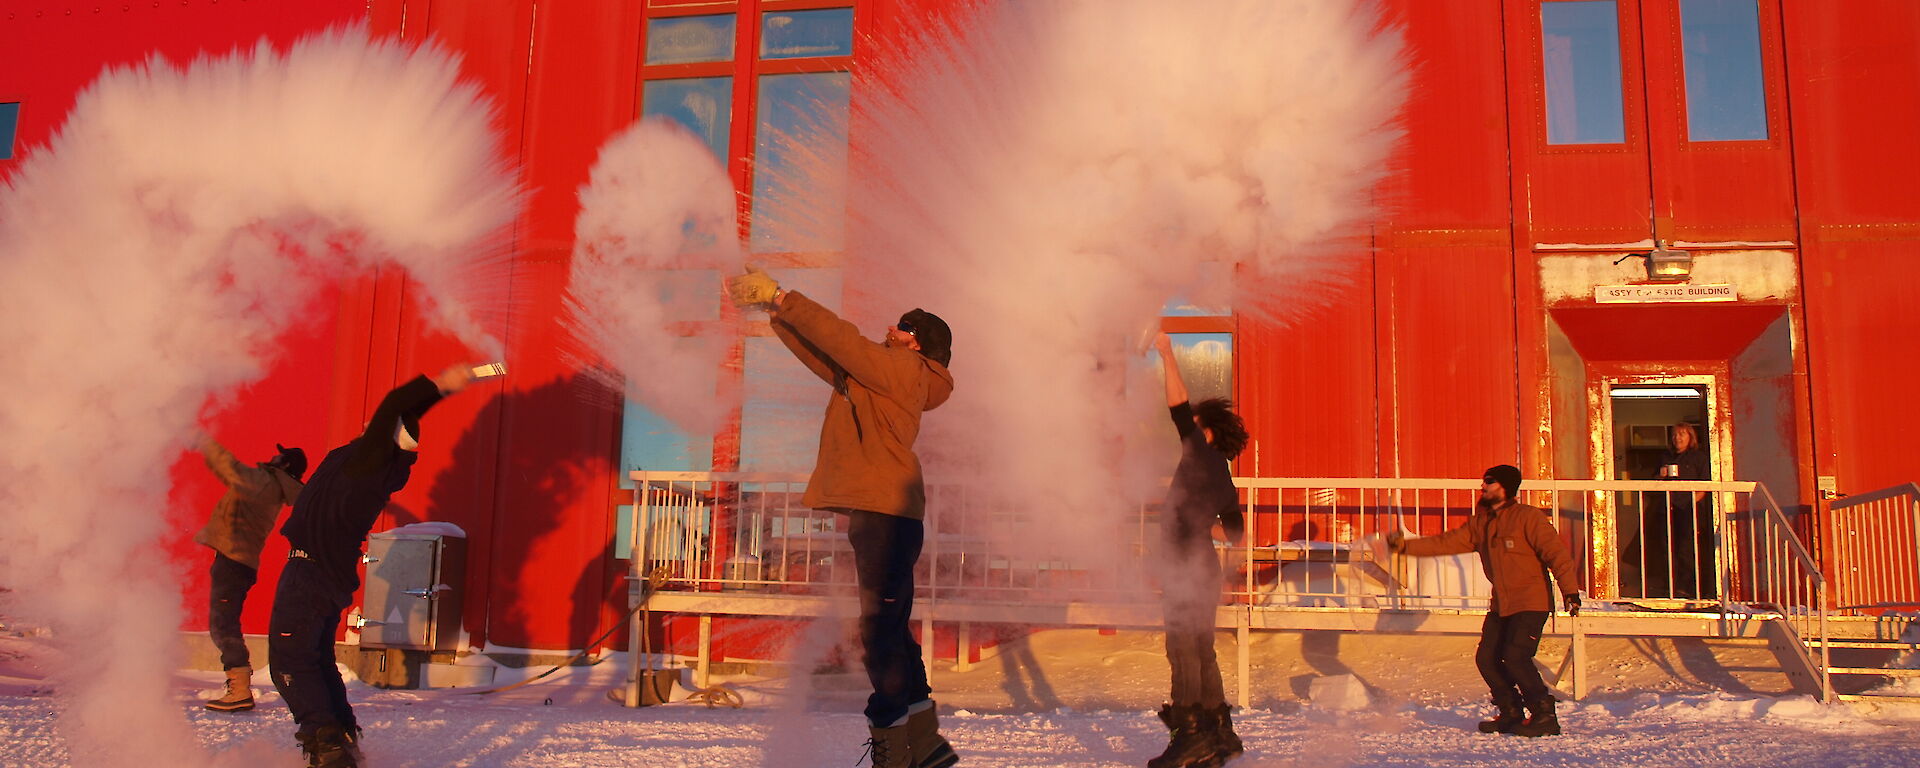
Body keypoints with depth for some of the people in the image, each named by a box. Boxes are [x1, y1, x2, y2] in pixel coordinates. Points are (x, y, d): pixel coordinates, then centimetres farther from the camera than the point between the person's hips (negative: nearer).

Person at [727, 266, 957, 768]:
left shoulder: (904, 367, -2)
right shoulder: (878, 375, 24)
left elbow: (840, 338, -10)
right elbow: (823, 356, 25)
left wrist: (781, 298, -3)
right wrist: (775, 309, 20)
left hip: (886, 513, -10)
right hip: (875, 514, 10)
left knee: (881, 631, -12)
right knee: (889, 632, 13)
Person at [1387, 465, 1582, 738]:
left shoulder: (1529, 517, -10)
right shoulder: (1479, 524, 11)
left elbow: (1557, 553, -14)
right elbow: (1447, 543, 10)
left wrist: (1570, 592, -22)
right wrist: (1406, 546, 3)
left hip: (1531, 604, -8)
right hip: (1501, 605, 8)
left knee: (1515, 657, -17)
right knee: (1487, 658, 3)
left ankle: (1545, 716, -3)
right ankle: (1511, 714, 17)